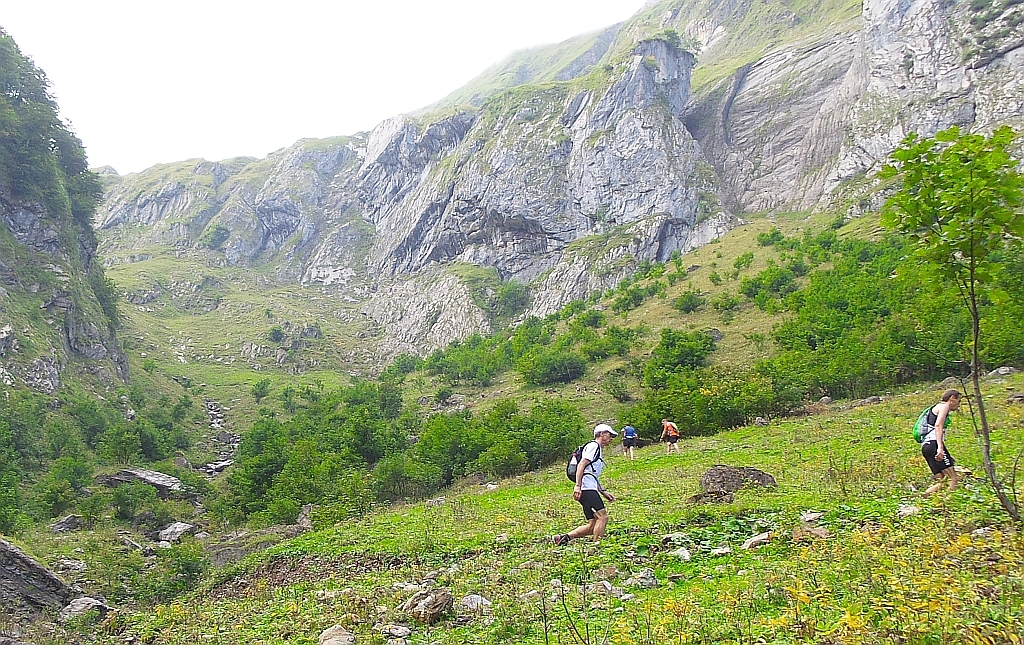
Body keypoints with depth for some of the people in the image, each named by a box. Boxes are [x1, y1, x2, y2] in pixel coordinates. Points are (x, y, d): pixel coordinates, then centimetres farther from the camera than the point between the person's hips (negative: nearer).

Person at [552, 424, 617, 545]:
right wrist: (577, 486, -23)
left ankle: (564, 537, 5)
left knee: (593, 526, 4)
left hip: (590, 490, 10)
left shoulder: (598, 450, 30)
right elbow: (581, 465, -13)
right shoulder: (593, 446, -1)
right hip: (587, 489, -10)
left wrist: (603, 492, 23)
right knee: (603, 517, -17)